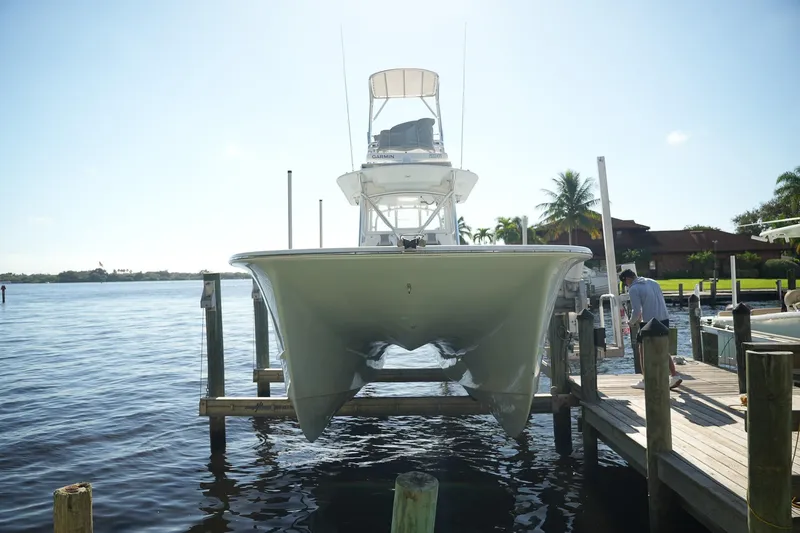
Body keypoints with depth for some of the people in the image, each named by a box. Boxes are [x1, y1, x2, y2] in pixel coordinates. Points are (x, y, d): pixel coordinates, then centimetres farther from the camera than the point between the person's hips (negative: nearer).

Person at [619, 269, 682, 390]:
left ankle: (645, 381, 9)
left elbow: (636, 311, -14)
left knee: (643, 349, 6)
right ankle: (674, 375, 10)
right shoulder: (653, 282, 13)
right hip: (664, 319, 7)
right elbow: (662, 302, 19)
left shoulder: (634, 289, -10)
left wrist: (632, 321, 6)